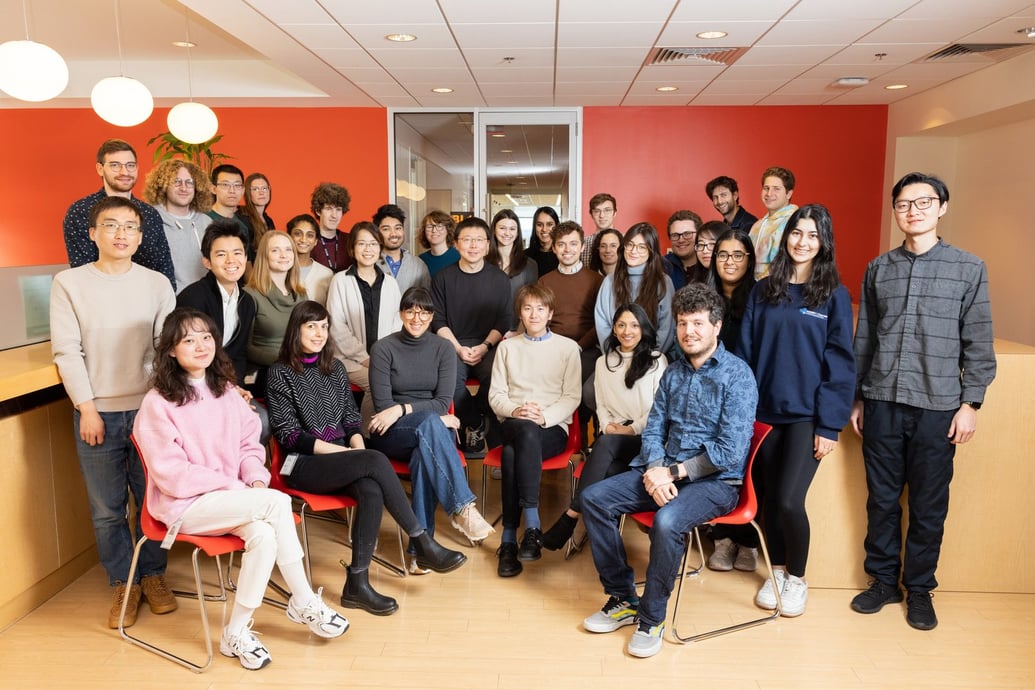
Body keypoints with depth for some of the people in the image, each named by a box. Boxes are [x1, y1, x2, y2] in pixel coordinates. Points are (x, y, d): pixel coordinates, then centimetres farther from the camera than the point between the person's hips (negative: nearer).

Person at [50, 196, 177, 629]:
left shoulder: (157, 284, 4)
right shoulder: (69, 283, 1)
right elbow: (66, 351, -2)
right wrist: (87, 408, -7)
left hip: (148, 409, 1)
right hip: (97, 412, 0)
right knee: (107, 509, 7)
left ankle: (153, 576, 26)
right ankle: (122, 584, 24)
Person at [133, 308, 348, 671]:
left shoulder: (225, 391, 7)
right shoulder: (157, 403, -12)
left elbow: (249, 443, 11)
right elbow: (172, 475, -16)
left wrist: (255, 478, -9)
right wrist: (233, 485, -19)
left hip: (230, 499, 6)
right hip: (183, 505, -5)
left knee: (263, 534, -27)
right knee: (277, 502, -26)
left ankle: (236, 632, -9)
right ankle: (304, 602, -12)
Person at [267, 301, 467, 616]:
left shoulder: (335, 368, 15)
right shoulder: (281, 373, 0)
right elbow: (288, 434, -7)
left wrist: (359, 449, -7)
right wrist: (346, 452, -15)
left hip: (343, 458, 5)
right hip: (304, 465, -4)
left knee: (372, 490, -31)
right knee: (377, 461, -30)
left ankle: (357, 583, -26)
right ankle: (423, 545, -24)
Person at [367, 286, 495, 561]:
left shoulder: (443, 348, 4)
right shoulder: (383, 348, -1)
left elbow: (443, 402, -4)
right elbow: (383, 405, -7)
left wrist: (402, 409, -19)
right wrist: (435, 418, -15)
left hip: (431, 433, 1)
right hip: (391, 435, -1)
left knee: (424, 455, -36)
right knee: (430, 423, -36)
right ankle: (463, 507, -41)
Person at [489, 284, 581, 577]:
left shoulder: (568, 347, 12)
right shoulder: (507, 347, 17)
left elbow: (572, 397, 4)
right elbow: (496, 394, 11)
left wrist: (545, 416, -15)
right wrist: (515, 411, -11)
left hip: (553, 428, -1)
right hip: (513, 425, 1)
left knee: (511, 453, -36)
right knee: (526, 432, -38)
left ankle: (509, 539, -33)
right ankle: (531, 526, -35)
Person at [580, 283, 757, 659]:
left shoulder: (737, 375, -12)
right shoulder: (673, 372, 10)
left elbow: (730, 451, -18)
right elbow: (652, 429, 9)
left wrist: (674, 472, -17)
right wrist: (655, 469, -12)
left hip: (715, 480, -7)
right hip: (665, 471, 7)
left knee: (667, 521, -35)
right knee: (594, 499, -9)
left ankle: (652, 618, -11)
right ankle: (622, 599, 3)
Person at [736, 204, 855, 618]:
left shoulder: (834, 296, -1)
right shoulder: (763, 291, 7)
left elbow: (840, 364, -4)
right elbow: (745, 352, 6)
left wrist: (830, 425, -9)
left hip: (806, 416, -3)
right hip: (765, 412, 3)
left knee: (789, 500, -9)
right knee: (767, 498, 9)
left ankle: (797, 578, 16)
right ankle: (777, 572, 31)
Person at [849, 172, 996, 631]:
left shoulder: (969, 269, 1)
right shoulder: (878, 269, 7)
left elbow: (977, 344, 1)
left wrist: (971, 403, -4)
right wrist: (857, 398, 9)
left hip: (937, 406, -1)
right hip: (882, 403, 2)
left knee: (929, 506, 8)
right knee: (881, 499, 9)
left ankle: (919, 588, 24)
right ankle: (883, 580, 25)